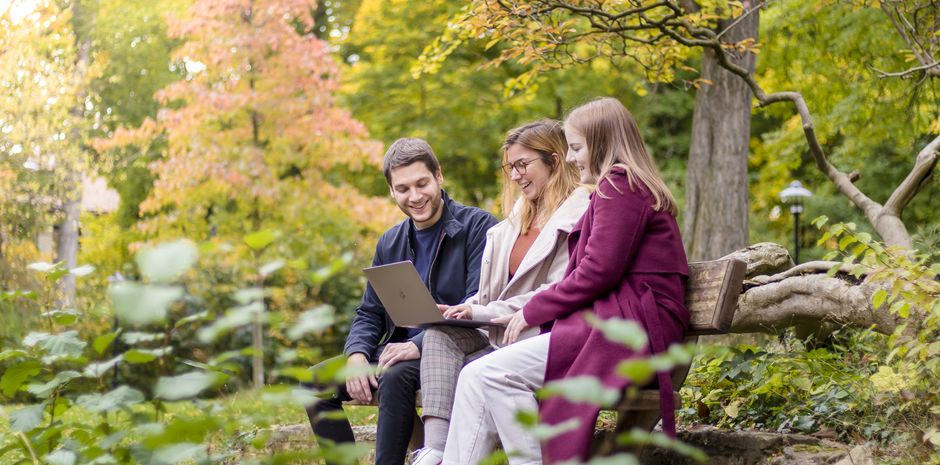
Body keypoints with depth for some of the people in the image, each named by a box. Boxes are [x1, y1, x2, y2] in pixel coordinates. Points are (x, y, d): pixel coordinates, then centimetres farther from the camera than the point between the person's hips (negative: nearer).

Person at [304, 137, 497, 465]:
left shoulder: (478, 227, -7)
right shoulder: (390, 244, 14)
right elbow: (369, 313, 15)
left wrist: (419, 345, -26)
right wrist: (356, 355, -8)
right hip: (400, 350, 7)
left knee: (396, 377, -35)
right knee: (315, 381, -7)